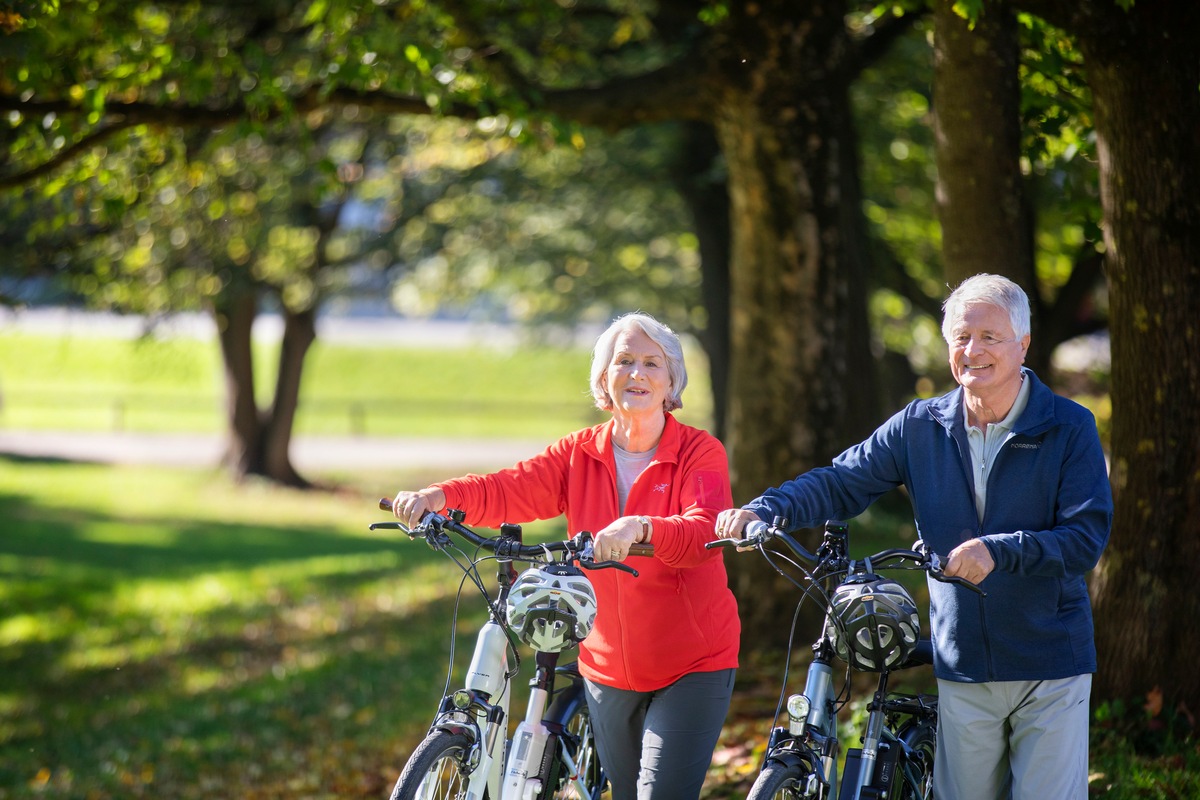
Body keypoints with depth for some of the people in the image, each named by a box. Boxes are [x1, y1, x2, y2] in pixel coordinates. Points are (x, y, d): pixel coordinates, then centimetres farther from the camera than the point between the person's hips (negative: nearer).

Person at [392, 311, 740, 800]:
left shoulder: (701, 454, -9)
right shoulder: (581, 454, 3)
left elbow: (703, 535, -26)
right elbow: (509, 490, -11)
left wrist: (641, 528, -47)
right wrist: (439, 496, -30)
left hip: (692, 667, -4)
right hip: (609, 665, 4)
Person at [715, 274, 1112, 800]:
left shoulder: (1070, 428, -4)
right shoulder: (920, 427, 5)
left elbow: (1087, 538, -12)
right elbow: (842, 483, 2)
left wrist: (998, 551, -27)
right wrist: (761, 511, -16)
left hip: (1050, 670, -3)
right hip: (963, 666, 3)